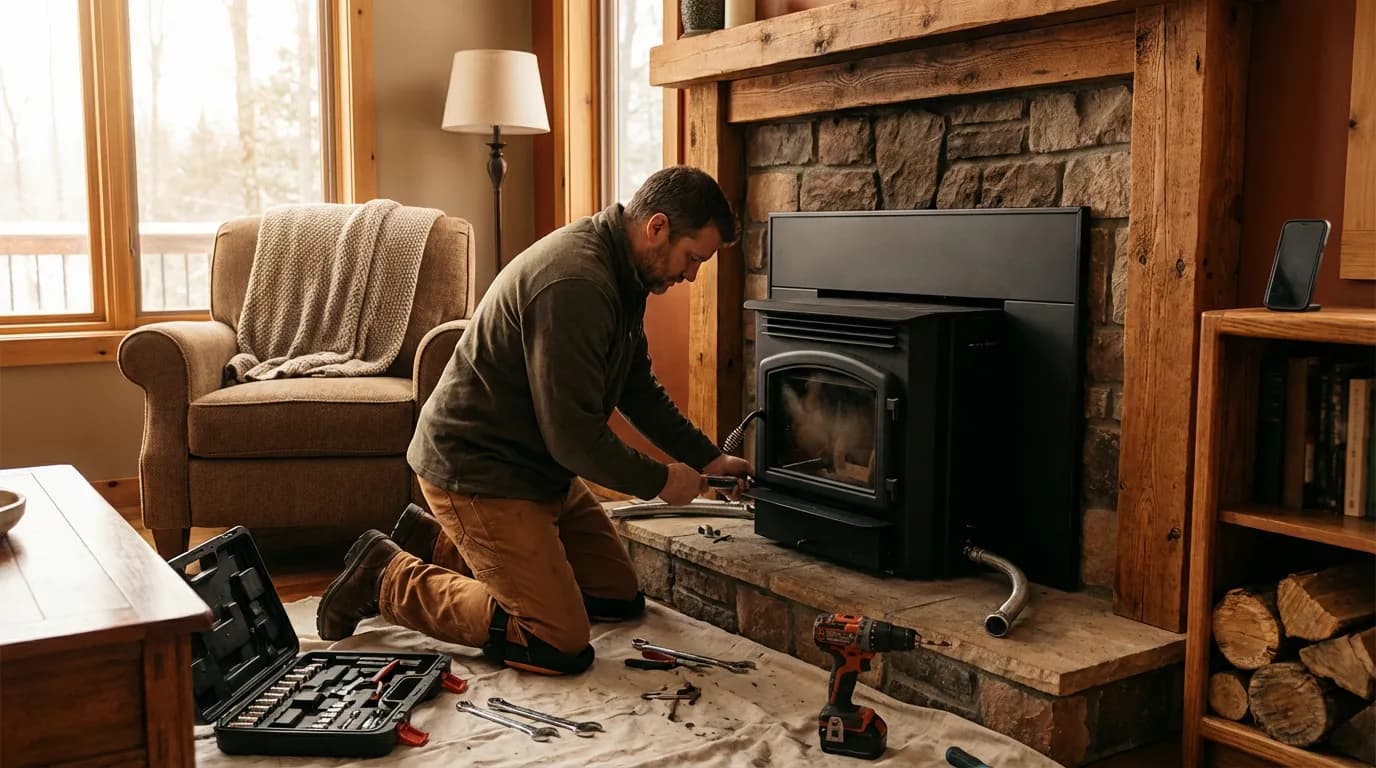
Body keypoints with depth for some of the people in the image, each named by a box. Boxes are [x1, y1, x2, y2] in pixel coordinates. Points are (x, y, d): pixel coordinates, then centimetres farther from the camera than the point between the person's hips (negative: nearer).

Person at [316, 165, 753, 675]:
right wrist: (659, 482, -12)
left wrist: (707, 459, 9)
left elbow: (638, 389, 17)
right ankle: (390, 579, 1)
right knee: (561, 647, -14)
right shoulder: (575, 284, -28)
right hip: (476, 472, -10)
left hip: (535, 464, 11)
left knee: (620, 599, 15)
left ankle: (438, 546, 20)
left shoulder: (621, 272, 6)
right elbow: (575, 436, -27)